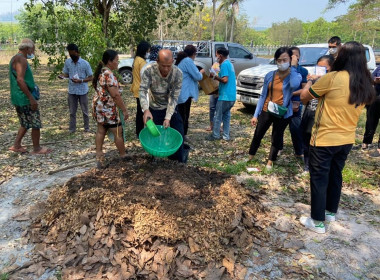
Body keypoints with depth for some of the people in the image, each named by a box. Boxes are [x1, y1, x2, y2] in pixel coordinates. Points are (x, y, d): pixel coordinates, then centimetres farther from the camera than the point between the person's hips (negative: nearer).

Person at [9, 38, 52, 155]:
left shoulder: (15, 58, 17)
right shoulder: (21, 59, -15)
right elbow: (20, 80, -25)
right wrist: (31, 98, -24)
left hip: (19, 99, 10)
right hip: (25, 99, -10)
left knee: (26, 123, 20)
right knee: (36, 124, 0)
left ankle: (16, 145, 23)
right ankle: (37, 149, 9)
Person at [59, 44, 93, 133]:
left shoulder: (85, 63, -9)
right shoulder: (67, 62, 2)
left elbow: (90, 78, -6)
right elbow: (66, 73, 13)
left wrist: (80, 80, -21)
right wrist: (62, 76, -11)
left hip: (83, 91, -3)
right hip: (72, 91, 3)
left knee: (85, 111, 7)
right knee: (72, 111, 8)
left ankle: (87, 127, 21)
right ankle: (72, 128, 16)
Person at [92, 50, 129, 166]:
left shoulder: (100, 72, 11)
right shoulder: (109, 74, -20)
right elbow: (115, 95, -23)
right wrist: (124, 110, -17)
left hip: (98, 106, 10)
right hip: (107, 108, -10)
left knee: (101, 131, 13)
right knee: (118, 132, 3)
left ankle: (99, 157, 17)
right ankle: (123, 156, 16)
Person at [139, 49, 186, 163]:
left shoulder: (177, 73, -23)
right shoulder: (149, 70, -24)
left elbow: (174, 97, -22)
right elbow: (143, 90, -27)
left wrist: (168, 117, -28)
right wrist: (146, 110, -44)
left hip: (171, 108, 1)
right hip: (154, 108, -1)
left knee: (179, 133, 3)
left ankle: (180, 159, 25)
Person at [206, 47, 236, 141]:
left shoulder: (224, 64, -14)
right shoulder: (229, 64, 16)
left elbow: (225, 80, -22)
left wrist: (215, 76, -11)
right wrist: (217, 76, 14)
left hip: (225, 96, -9)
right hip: (232, 96, 9)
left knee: (218, 116, 2)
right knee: (226, 115, 15)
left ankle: (215, 135, 11)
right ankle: (226, 136, 19)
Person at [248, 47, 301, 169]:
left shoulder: (295, 75, -8)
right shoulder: (270, 75, 0)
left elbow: (294, 85, -34)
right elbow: (263, 96, 4)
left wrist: (293, 67, -22)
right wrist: (256, 115, 2)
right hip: (266, 111, 3)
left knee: (276, 139, 12)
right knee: (257, 136, 12)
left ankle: (270, 162, 29)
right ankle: (250, 158, 31)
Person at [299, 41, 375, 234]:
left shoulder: (334, 78, -18)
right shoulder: (365, 84, 4)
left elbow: (304, 96, -7)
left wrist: (310, 83, 13)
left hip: (324, 139, -7)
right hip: (347, 140, 7)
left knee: (319, 179, 4)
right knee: (335, 176, 21)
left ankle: (318, 221, 13)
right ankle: (331, 212, 37)